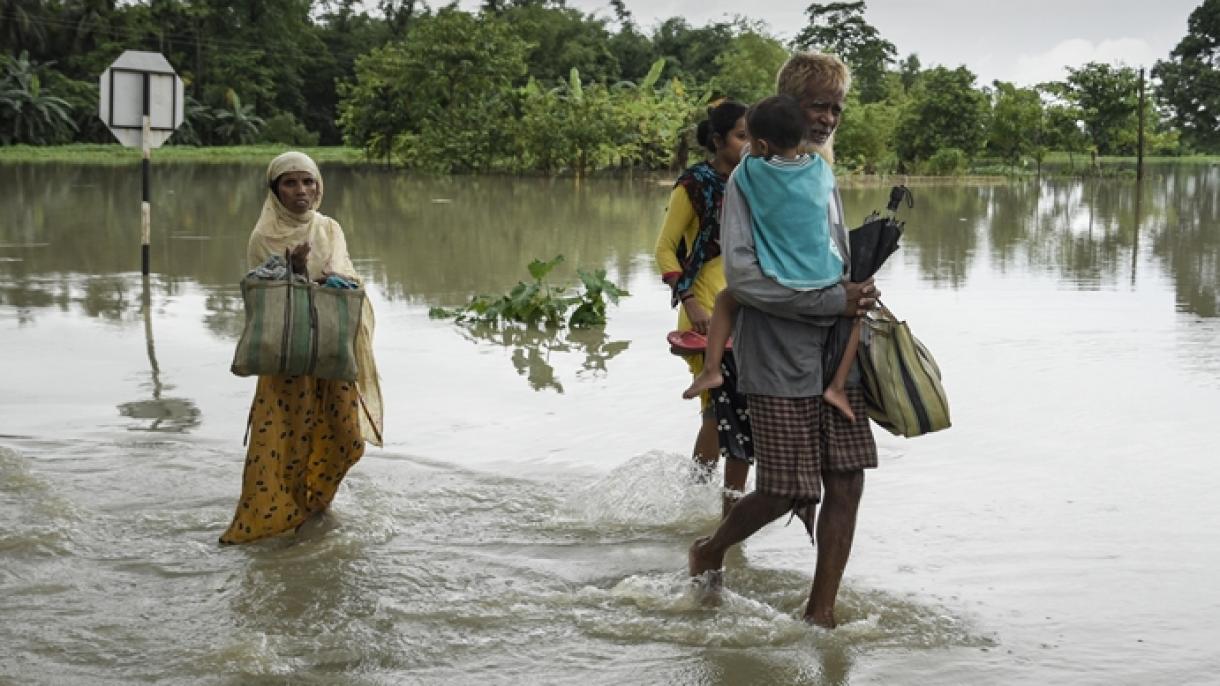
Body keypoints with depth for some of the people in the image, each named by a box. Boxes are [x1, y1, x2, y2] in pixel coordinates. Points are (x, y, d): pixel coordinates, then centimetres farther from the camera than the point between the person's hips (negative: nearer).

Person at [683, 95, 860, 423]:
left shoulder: (750, 170, -7)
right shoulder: (821, 169, -1)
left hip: (773, 288, -1)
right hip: (824, 284, 1)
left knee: (725, 300, 26)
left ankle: (711, 369, 12)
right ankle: (837, 385, 15)